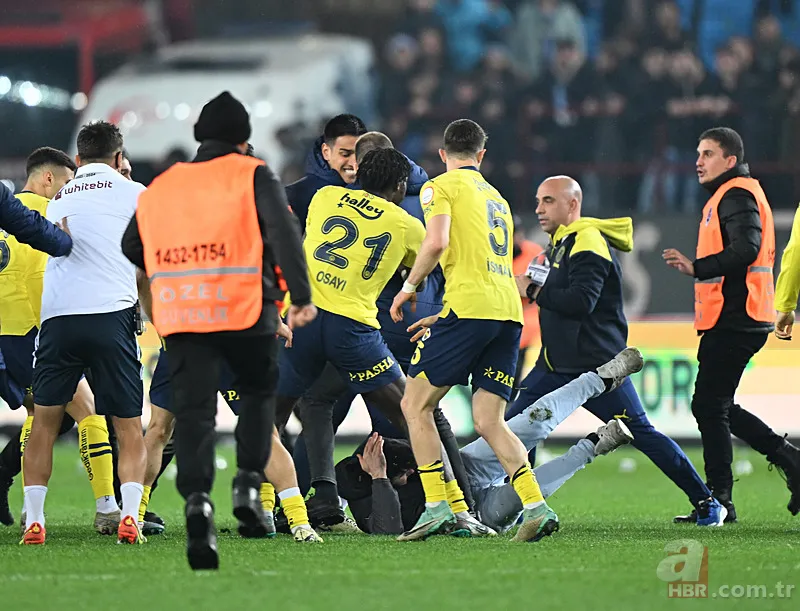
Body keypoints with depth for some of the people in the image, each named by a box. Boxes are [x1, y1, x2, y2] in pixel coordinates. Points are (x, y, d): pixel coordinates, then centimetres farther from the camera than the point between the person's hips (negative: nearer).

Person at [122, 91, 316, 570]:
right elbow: (284, 233, -10)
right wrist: (302, 296, -11)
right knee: (259, 392, 20)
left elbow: (132, 248, 24)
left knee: (194, 409, -1)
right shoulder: (253, 176, 4)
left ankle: (197, 500, -24)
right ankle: (248, 486, 4)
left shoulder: (159, 188, 16)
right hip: (245, 311, -2)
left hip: (180, 315, 2)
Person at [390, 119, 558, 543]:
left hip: (469, 307, -7)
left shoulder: (440, 187, 5)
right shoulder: (497, 198, 28)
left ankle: (437, 508, -5)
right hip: (509, 312, 7)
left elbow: (437, 241, -13)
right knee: (488, 422, 5)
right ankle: (536, 506, -11)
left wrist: (409, 286, 1)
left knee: (416, 405, 3)